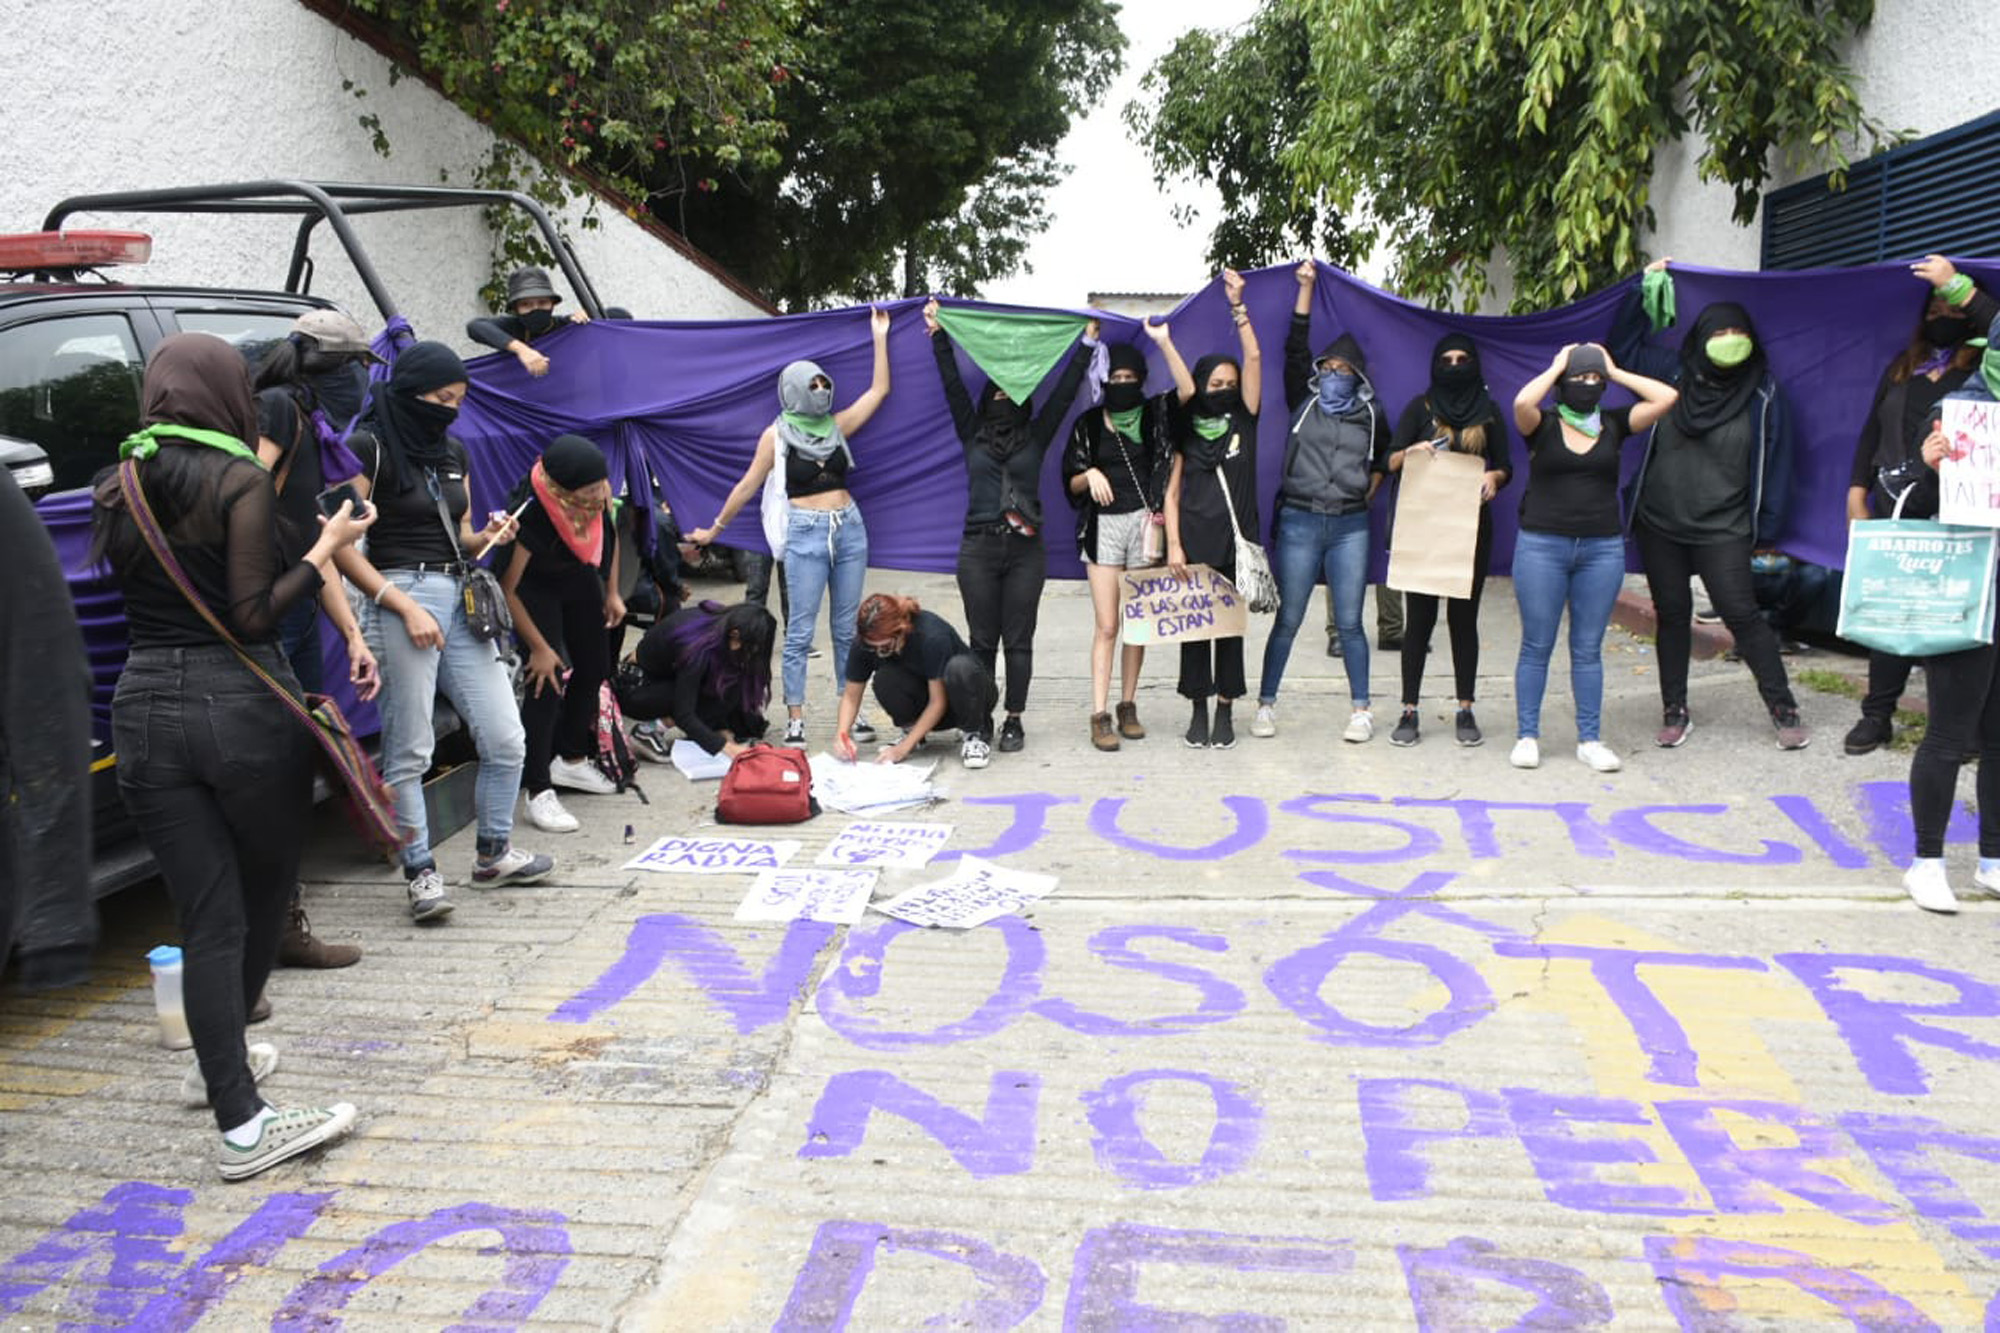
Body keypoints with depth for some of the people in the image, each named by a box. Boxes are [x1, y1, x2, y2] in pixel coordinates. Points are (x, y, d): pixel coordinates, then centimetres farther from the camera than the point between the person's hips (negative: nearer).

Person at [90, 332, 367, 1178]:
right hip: (242, 705, -5)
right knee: (265, 893, 18)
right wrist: (325, 548, -5)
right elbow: (252, 616, -13)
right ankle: (221, 1061, 33)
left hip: (145, 709, 5)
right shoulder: (240, 481, -8)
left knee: (208, 917, 6)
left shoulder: (118, 487, 9)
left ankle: (239, 1120, 10)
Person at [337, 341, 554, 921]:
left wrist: (487, 536, 1)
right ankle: (421, 873, 11)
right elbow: (341, 546, -10)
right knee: (409, 750, -1)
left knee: (505, 740, 5)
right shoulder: (371, 449, -5)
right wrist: (406, 606, -14)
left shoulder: (454, 452, 17)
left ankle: (493, 853, 24)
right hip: (400, 598, -7)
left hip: (461, 597, 7)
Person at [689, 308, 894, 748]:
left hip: (849, 529, 4)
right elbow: (748, 485, 6)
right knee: (801, 629, -3)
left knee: (847, 627, 8)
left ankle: (853, 710, 15)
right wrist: (715, 529, 10)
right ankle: (795, 718, 2)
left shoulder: (836, 426, 10)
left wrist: (880, 337, 6)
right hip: (805, 534, -4)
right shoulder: (777, 435, 0)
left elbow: (879, 390, 9)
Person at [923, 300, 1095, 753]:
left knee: (1018, 640, 3)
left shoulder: (1036, 436, 10)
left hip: (1026, 550, 0)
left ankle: (1014, 721, 10)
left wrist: (1086, 343, 2)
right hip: (978, 548, 0)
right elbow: (952, 385, 5)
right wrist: (939, 336, -1)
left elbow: (1064, 392, 6)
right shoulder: (972, 435, 10)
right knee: (982, 641, 5)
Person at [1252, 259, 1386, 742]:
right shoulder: (1303, 404, 6)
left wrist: (1374, 482, 12)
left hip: (1350, 525, 1)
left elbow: (1389, 453, 27)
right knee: (1288, 620, 1)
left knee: (1349, 622, 2)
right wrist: (1306, 286, 1)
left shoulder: (1371, 416, 10)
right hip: (1298, 521, -1)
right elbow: (1296, 347, 1)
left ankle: (1361, 710, 12)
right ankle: (1266, 704, 11)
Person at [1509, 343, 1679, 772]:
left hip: (1602, 548, 2)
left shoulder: (1613, 424, 8)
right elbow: (1522, 402, -22)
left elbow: (1666, 397, -3)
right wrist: (1556, 367, -6)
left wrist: (1616, 372, 3)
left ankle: (1589, 740, 13)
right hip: (1542, 546, -2)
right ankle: (1527, 736, 10)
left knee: (1588, 649, 7)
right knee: (1536, 646, 2)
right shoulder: (1543, 424, 0)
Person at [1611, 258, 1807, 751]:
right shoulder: (1673, 376, 2)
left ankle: (1785, 711, 6)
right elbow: (1623, 346, 13)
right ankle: (1675, 713, 21)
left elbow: (1775, 464, -1)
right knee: (1671, 615, 10)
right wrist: (1643, 289, 5)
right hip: (1659, 525, 3)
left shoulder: (1763, 394, -3)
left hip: (1723, 531, -3)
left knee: (1741, 614, -6)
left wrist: (1765, 530, -4)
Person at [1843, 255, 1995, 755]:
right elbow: (1871, 432, 17)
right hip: (1896, 512, 5)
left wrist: (1958, 285, -18)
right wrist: (1857, 493, 8)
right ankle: (1877, 714, 16)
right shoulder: (1903, 367, 16)